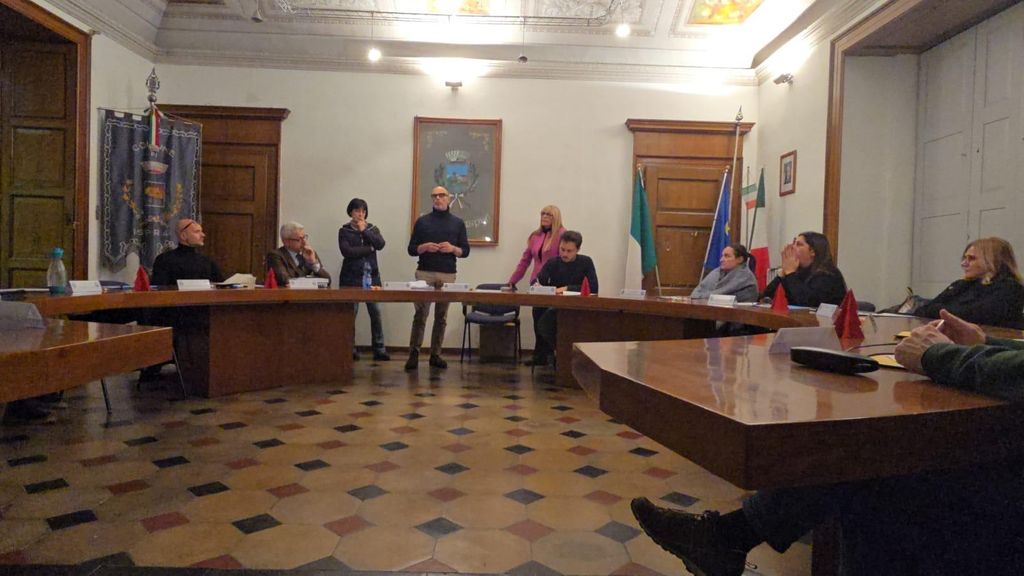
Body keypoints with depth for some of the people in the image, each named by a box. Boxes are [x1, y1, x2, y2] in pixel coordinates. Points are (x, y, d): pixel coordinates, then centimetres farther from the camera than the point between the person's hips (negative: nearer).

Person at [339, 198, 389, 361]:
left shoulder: (373, 229, 14)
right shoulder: (344, 230, 6)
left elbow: (380, 244, -5)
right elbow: (346, 251, -10)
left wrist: (364, 231, -4)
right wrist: (369, 249, -7)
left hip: (372, 276, 2)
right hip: (351, 277, -2)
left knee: (376, 312, -4)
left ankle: (379, 349, 1)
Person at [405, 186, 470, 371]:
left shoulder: (457, 223, 11)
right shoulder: (422, 221, 10)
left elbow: (465, 251, 10)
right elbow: (411, 249, 9)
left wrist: (453, 249, -10)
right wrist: (424, 247, -11)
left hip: (447, 275, 1)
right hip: (424, 273, -1)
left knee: (441, 317, 4)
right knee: (420, 315, -5)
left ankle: (436, 354, 11)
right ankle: (413, 354, 1)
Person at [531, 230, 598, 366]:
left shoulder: (586, 263, 1)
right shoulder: (552, 263, 8)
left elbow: (593, 288, -11)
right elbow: (538, 281, -2)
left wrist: (568, 288, -19)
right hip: (555, 307, 4)